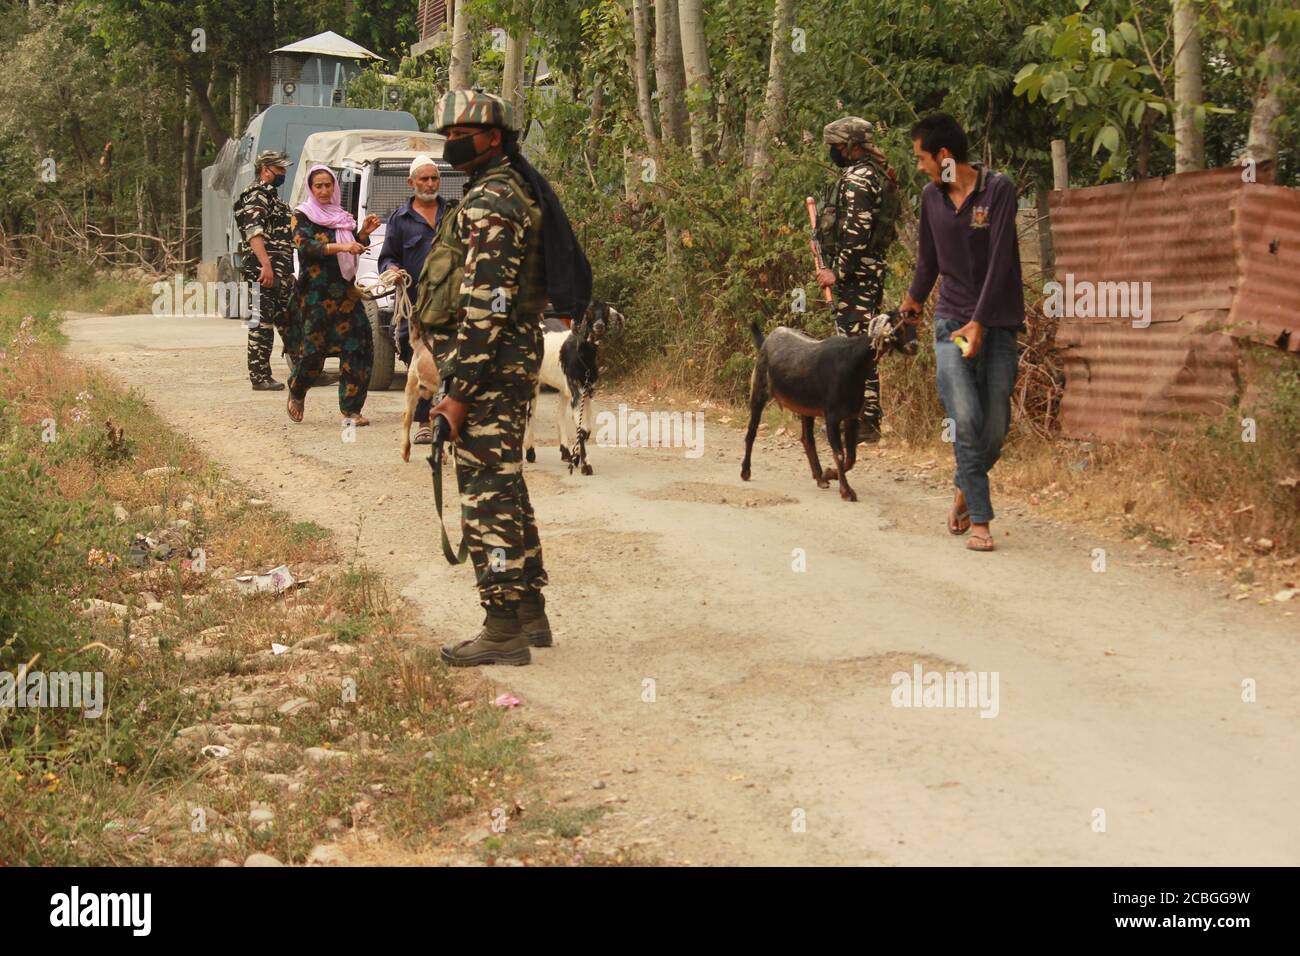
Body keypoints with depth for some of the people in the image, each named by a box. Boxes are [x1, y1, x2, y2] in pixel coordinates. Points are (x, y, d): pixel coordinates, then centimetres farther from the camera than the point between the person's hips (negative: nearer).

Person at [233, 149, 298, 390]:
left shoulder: (273, 197, 24)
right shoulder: (257, 196, -9)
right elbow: (253, 231, -21)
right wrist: (266, 264, -30)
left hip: (280, 273, 10)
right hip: (263, 271, -10)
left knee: (291, 323, 13)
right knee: (263, 325, -7)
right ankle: (260, 377, -5)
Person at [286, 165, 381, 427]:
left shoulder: (343, 217, 19)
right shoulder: (303, 217, 1)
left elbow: (353, 253, 20)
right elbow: (305, 246, -16)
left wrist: (363, 234, 1)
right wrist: (340, 247, -27)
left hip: (345, 292, 5)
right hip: (316, 293, -5)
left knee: (358, 347, -8)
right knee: (315, 347, -6)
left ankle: (351, 410, -6)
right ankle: (296, 394, 23)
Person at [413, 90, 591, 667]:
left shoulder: (489, 202, -15)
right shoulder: (518, 191, 18)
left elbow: (484, 305, -22)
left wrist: (460, 388, -21)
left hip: (487, 362, -11)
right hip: (516, 359, 11)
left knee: (487, 493, -7)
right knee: (505, 488, 17)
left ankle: (504, 630, -4)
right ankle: (530, 612, 23)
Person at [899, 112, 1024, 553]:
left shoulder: (998, 189, -8)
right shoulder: (932, 197, 6)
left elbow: (1000, 259, -14)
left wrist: (979, 321, -19)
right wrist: (915, 297, 39)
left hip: (997, 324, -2)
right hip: (950, 320, 2)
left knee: (996, 425, 1)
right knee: (967, 417, -15)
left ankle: (965, 490, 28)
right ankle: (979, 518, -9)